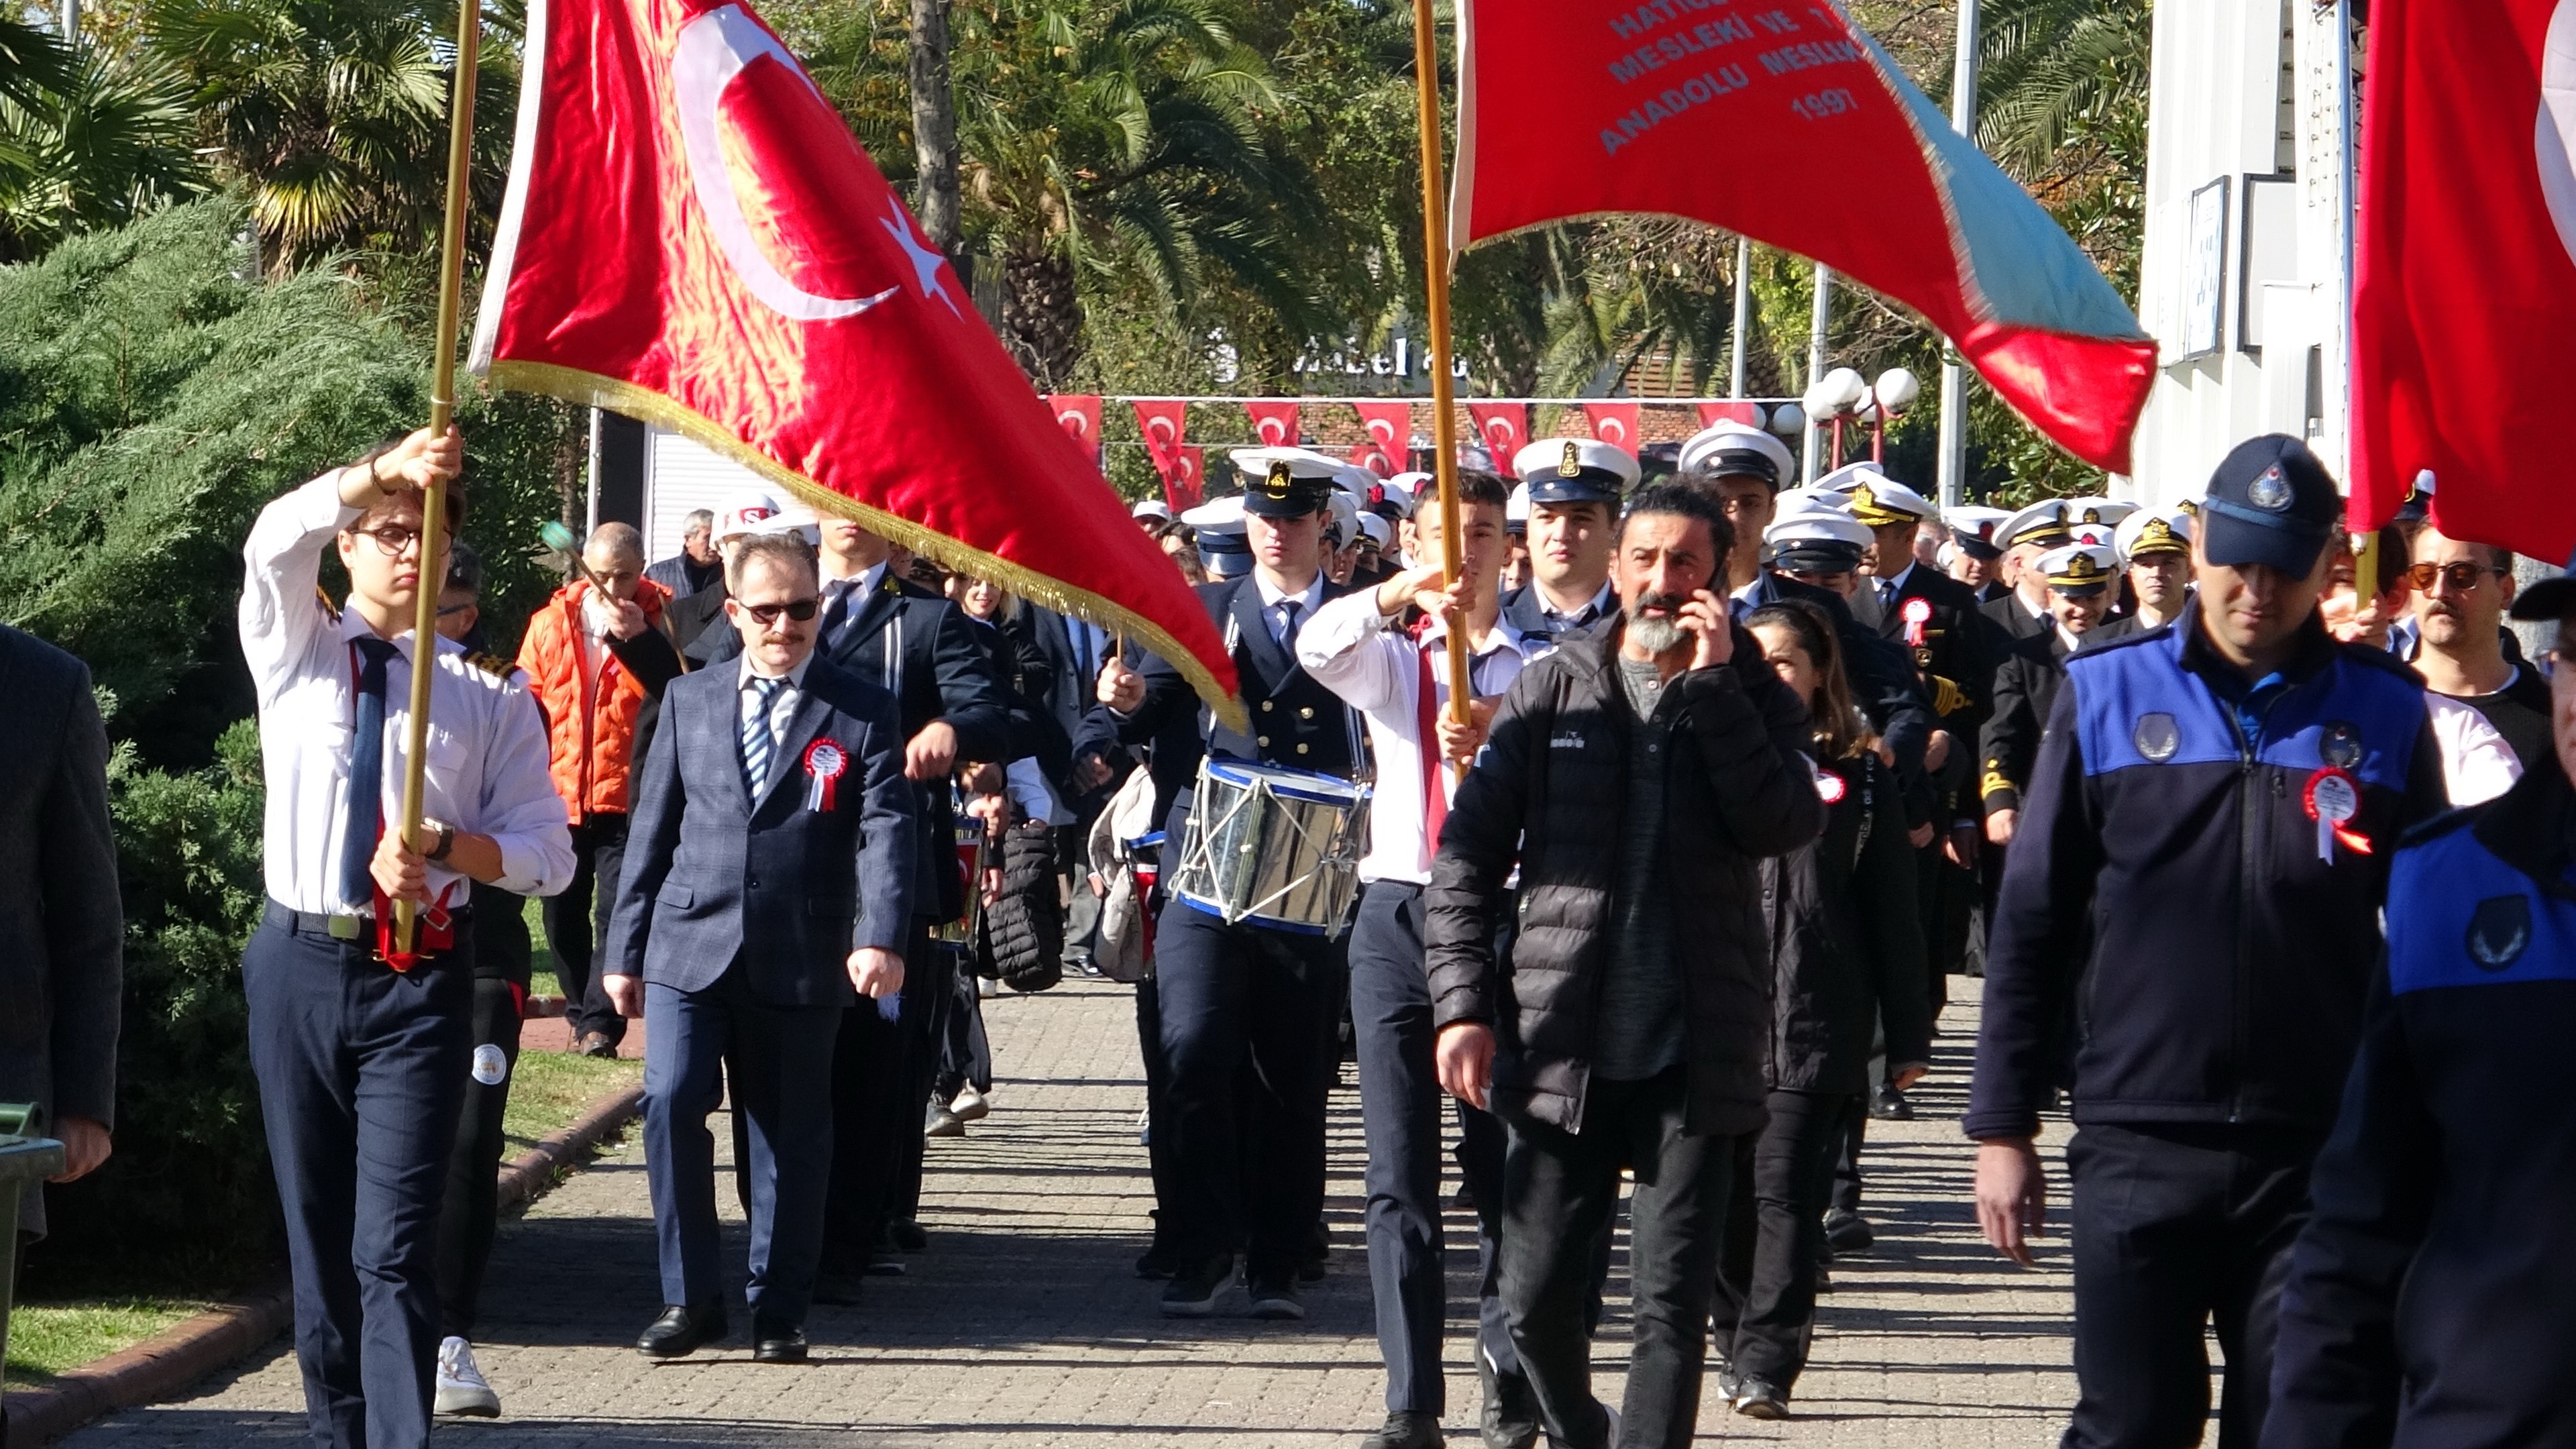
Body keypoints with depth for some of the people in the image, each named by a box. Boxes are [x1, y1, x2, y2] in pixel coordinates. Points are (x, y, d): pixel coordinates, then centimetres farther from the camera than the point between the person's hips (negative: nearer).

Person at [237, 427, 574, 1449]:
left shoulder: (488, 697, 7)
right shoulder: (295, 655, 8)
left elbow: (546, 851, 3)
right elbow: (276, 542, -14)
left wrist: (445, 846, -17)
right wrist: (381, 471, -31)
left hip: (420, 980, -2)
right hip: (300, 965, 2)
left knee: (395, 1248, -13)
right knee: (317, 1240, 9)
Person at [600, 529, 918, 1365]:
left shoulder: (862, 712, 4)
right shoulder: (689, 702, 12)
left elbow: (887, 831, -6)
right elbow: (652, 829, 13)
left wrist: (881, 937, -22)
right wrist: (624, 951, 10)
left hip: (801, 962, -1)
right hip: (690, 948, 1)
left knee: (792, 1135, 4)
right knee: (672, 1101, -14)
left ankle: (778, 1311, 16)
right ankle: (690, 1297, -2)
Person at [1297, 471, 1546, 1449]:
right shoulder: (1389, 660, 10)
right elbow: (1317, 647, -14)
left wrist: (1497, 746, -28)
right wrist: (1399, 592, -32)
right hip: (1397, 916, 1)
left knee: (1504, 1167, 4)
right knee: (1399, 1175, -2)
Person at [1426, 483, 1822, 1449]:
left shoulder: (1753, 700, 5)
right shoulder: (1552, 692, 6)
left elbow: (1784, 824, -14)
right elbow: (1467, 853, 5)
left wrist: (1711, 682, -13)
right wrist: (1463, 1002, -5)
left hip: (1694, 1056, -1)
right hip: (1562, 1046, 1)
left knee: (1671, 1304, -5)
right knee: (1536, 1297, 5)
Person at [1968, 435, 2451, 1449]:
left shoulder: (2385, 714, 4)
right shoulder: (2106, 694, 3)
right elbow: (2031, 925, 6)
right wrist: (2002, 1124, 3)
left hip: (2319, 1151, 0)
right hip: (2138, 1145, 0)